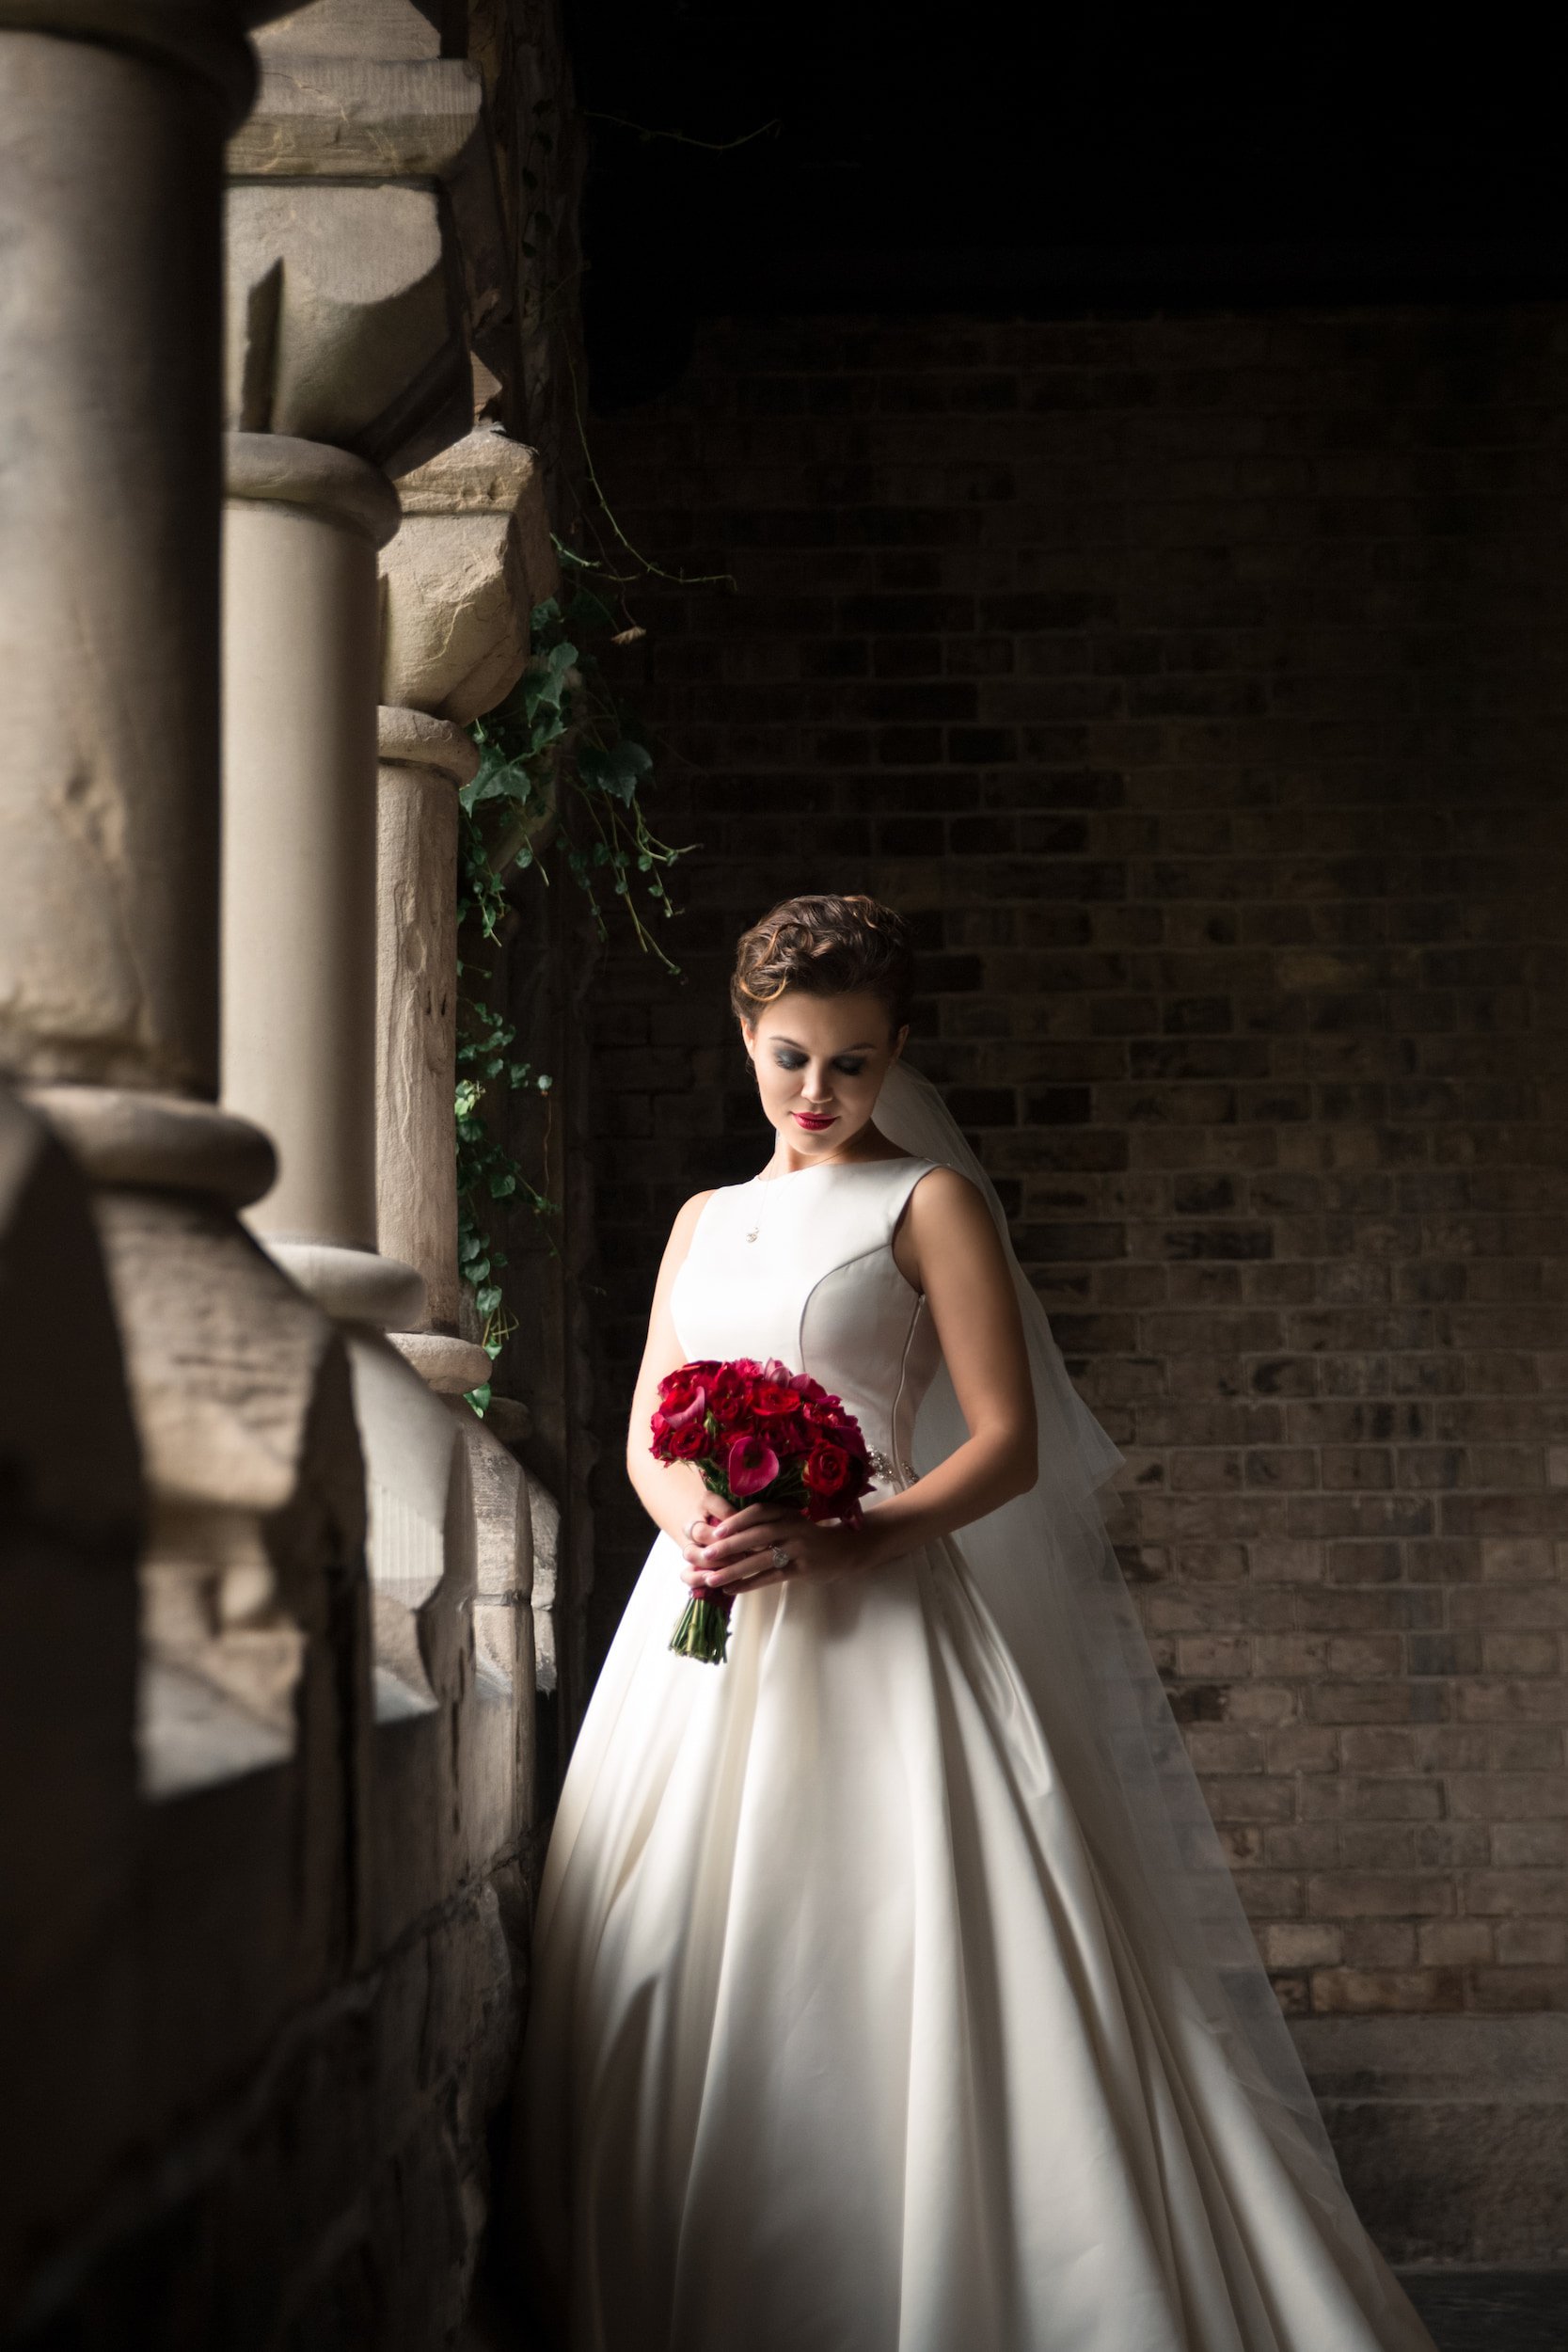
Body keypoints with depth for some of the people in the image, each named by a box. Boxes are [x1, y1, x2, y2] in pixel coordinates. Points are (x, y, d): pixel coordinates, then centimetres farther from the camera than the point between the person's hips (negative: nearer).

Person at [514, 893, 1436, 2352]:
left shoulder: (929, 1202, 2)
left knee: (889, 1986, -12)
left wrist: (851, 1537, -20)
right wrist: (690, 1520, -6)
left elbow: (1008, 1443, -5)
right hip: (704, 1634, 5)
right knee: (677, 1987, 2)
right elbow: (647, 1432, 17)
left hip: (871, 1627, -5)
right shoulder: (704, 1221, 19)